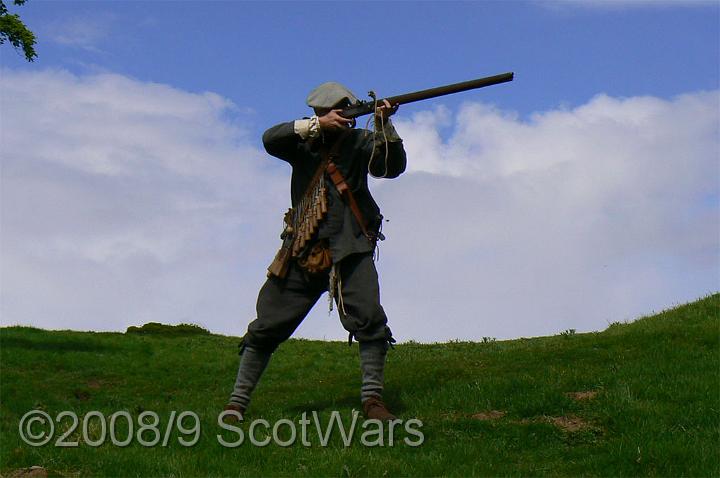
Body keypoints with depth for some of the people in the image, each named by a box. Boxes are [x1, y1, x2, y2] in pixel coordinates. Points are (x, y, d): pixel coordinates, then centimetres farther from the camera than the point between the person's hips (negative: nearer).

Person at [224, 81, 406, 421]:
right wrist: (318, 125, -24)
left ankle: (372, 400, -8)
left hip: (350, 250, -1)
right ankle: (237, 403, 13)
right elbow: (270, 140, -14)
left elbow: (393, 167, -11)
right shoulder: (303, 142, 6)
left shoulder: (359, 142, 4)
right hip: (303, 252, 1)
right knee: (266, 327, 3)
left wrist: (385, 127, -26)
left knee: (369, 320, -18)